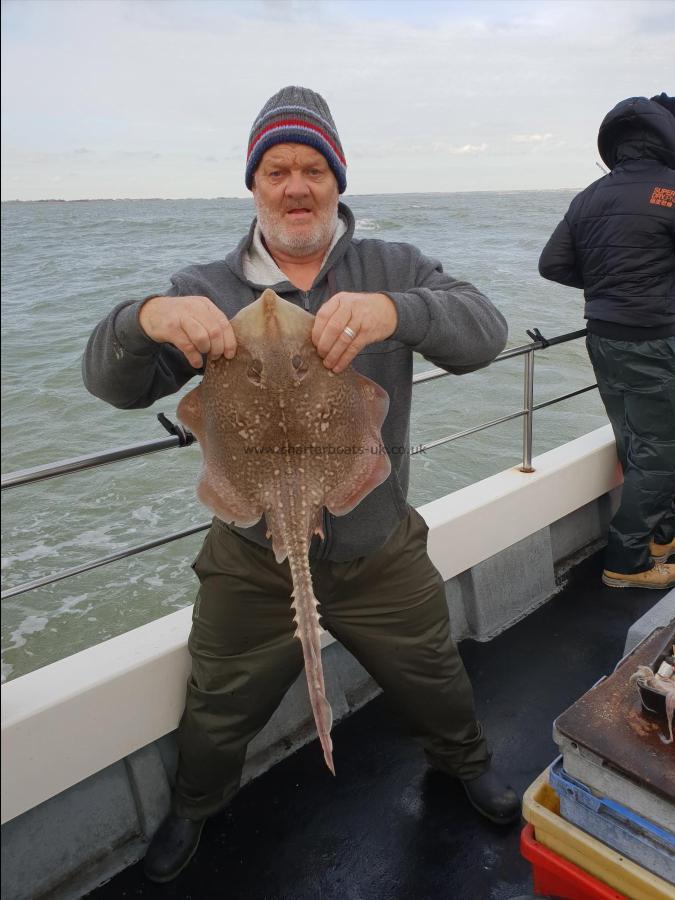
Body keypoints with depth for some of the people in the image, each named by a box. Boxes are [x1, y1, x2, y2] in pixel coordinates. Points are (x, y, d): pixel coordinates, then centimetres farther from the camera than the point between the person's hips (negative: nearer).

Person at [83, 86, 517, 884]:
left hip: (384, 556, 1)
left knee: (436, 687, 25)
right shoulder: (206, 291, -5)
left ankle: (464, 760, 61)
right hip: (252, 563, 0)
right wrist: (147, 318, -37)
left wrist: (393, 310, -42)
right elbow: (113, 384, -13)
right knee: (217, 718, 22)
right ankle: (193, 807, 57)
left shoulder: (393, 271, -6)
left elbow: (483, 332, -21)